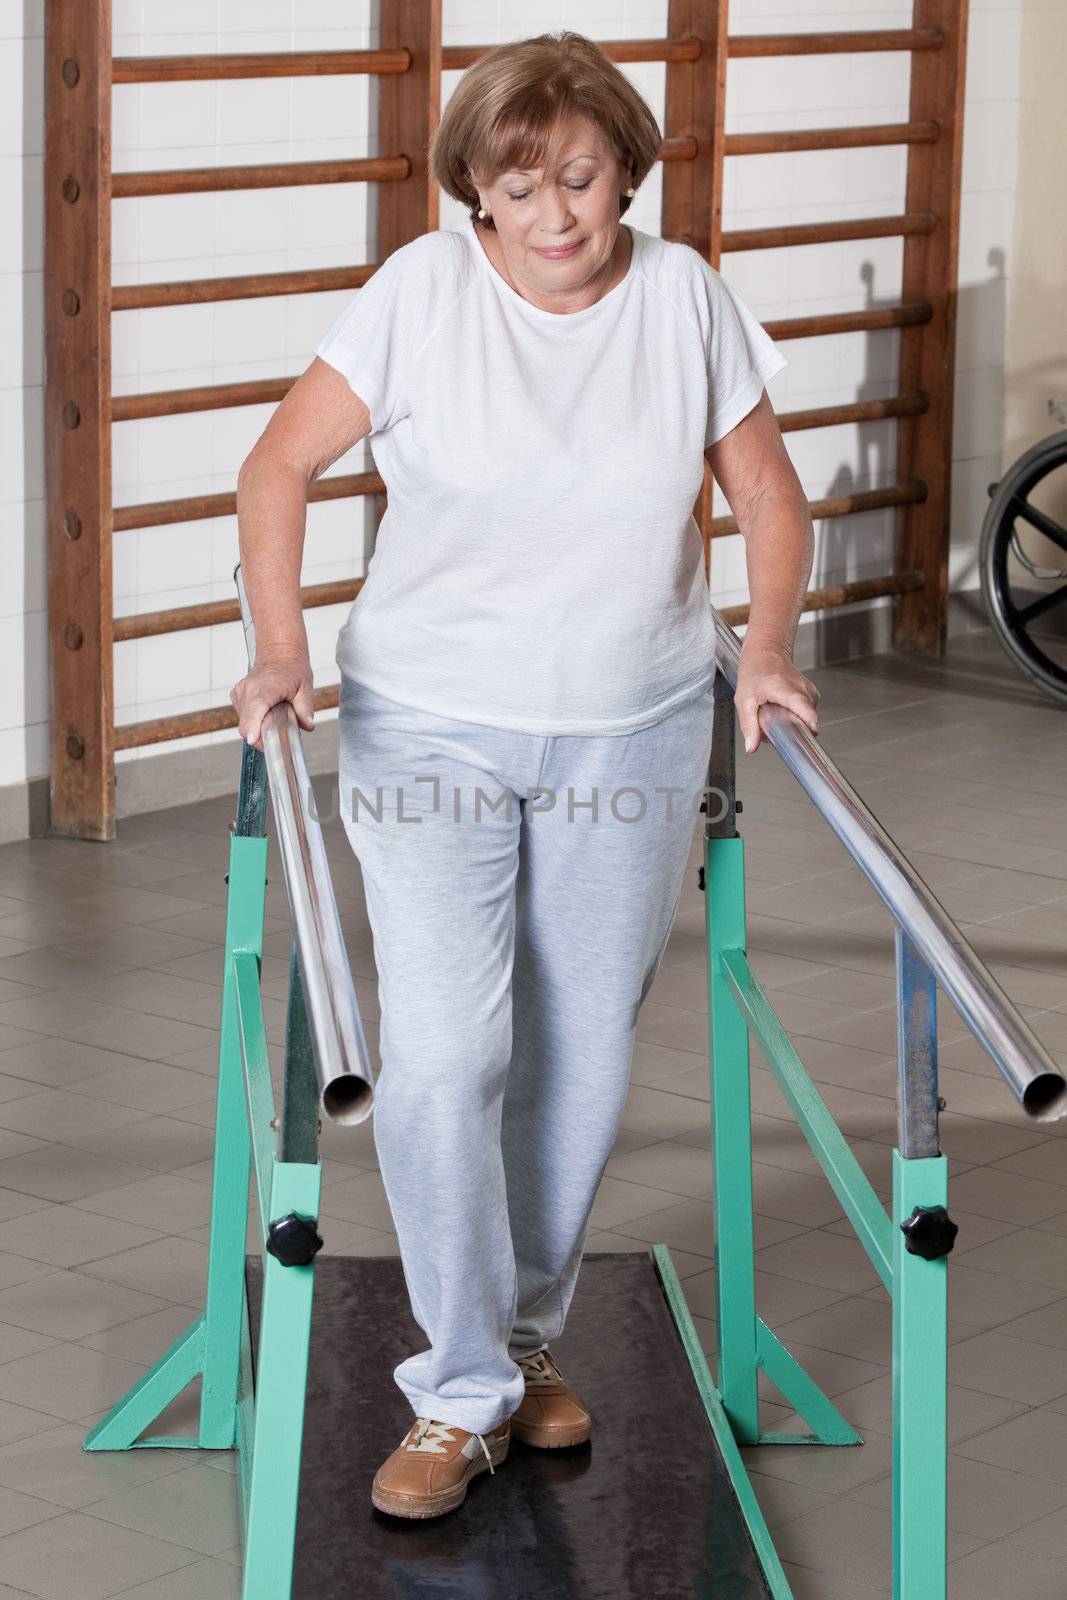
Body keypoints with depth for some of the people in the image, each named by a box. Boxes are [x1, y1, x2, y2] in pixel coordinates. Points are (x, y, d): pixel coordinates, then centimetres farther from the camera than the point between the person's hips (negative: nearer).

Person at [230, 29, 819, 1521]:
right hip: (431, 730, -2)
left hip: (633, 740, 2)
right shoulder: (422, 291, -10)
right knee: (444, 1056, -11)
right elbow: (280, 464, -4)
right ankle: (463, 1390, 1)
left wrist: (768, 647, -7)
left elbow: (768, 494, 8)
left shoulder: (686, 297, -3)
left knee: (580, 1059, 9)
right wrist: (282, 651, -15)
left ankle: (527, 1335, 30)